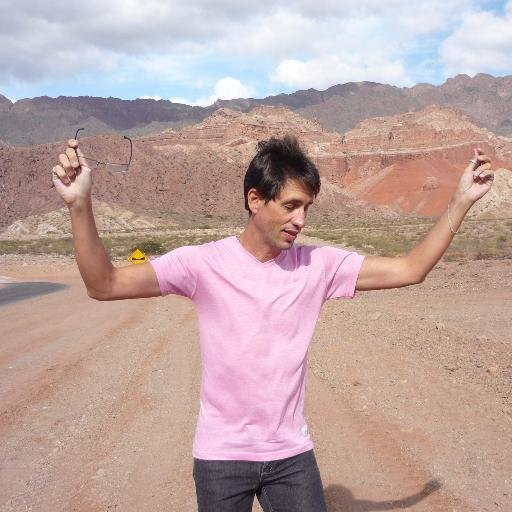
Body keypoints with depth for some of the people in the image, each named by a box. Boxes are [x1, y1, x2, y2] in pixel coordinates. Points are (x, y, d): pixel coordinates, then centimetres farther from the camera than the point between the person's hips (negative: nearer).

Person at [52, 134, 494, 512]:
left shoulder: (318, 265, -5)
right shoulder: (204, 264, -13)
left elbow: (409, 269, -3)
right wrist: (80, 204, -31)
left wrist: (462, 199, -6)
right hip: (221, 456, -2)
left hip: (292, 453, 2)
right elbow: (104, 285, -18)